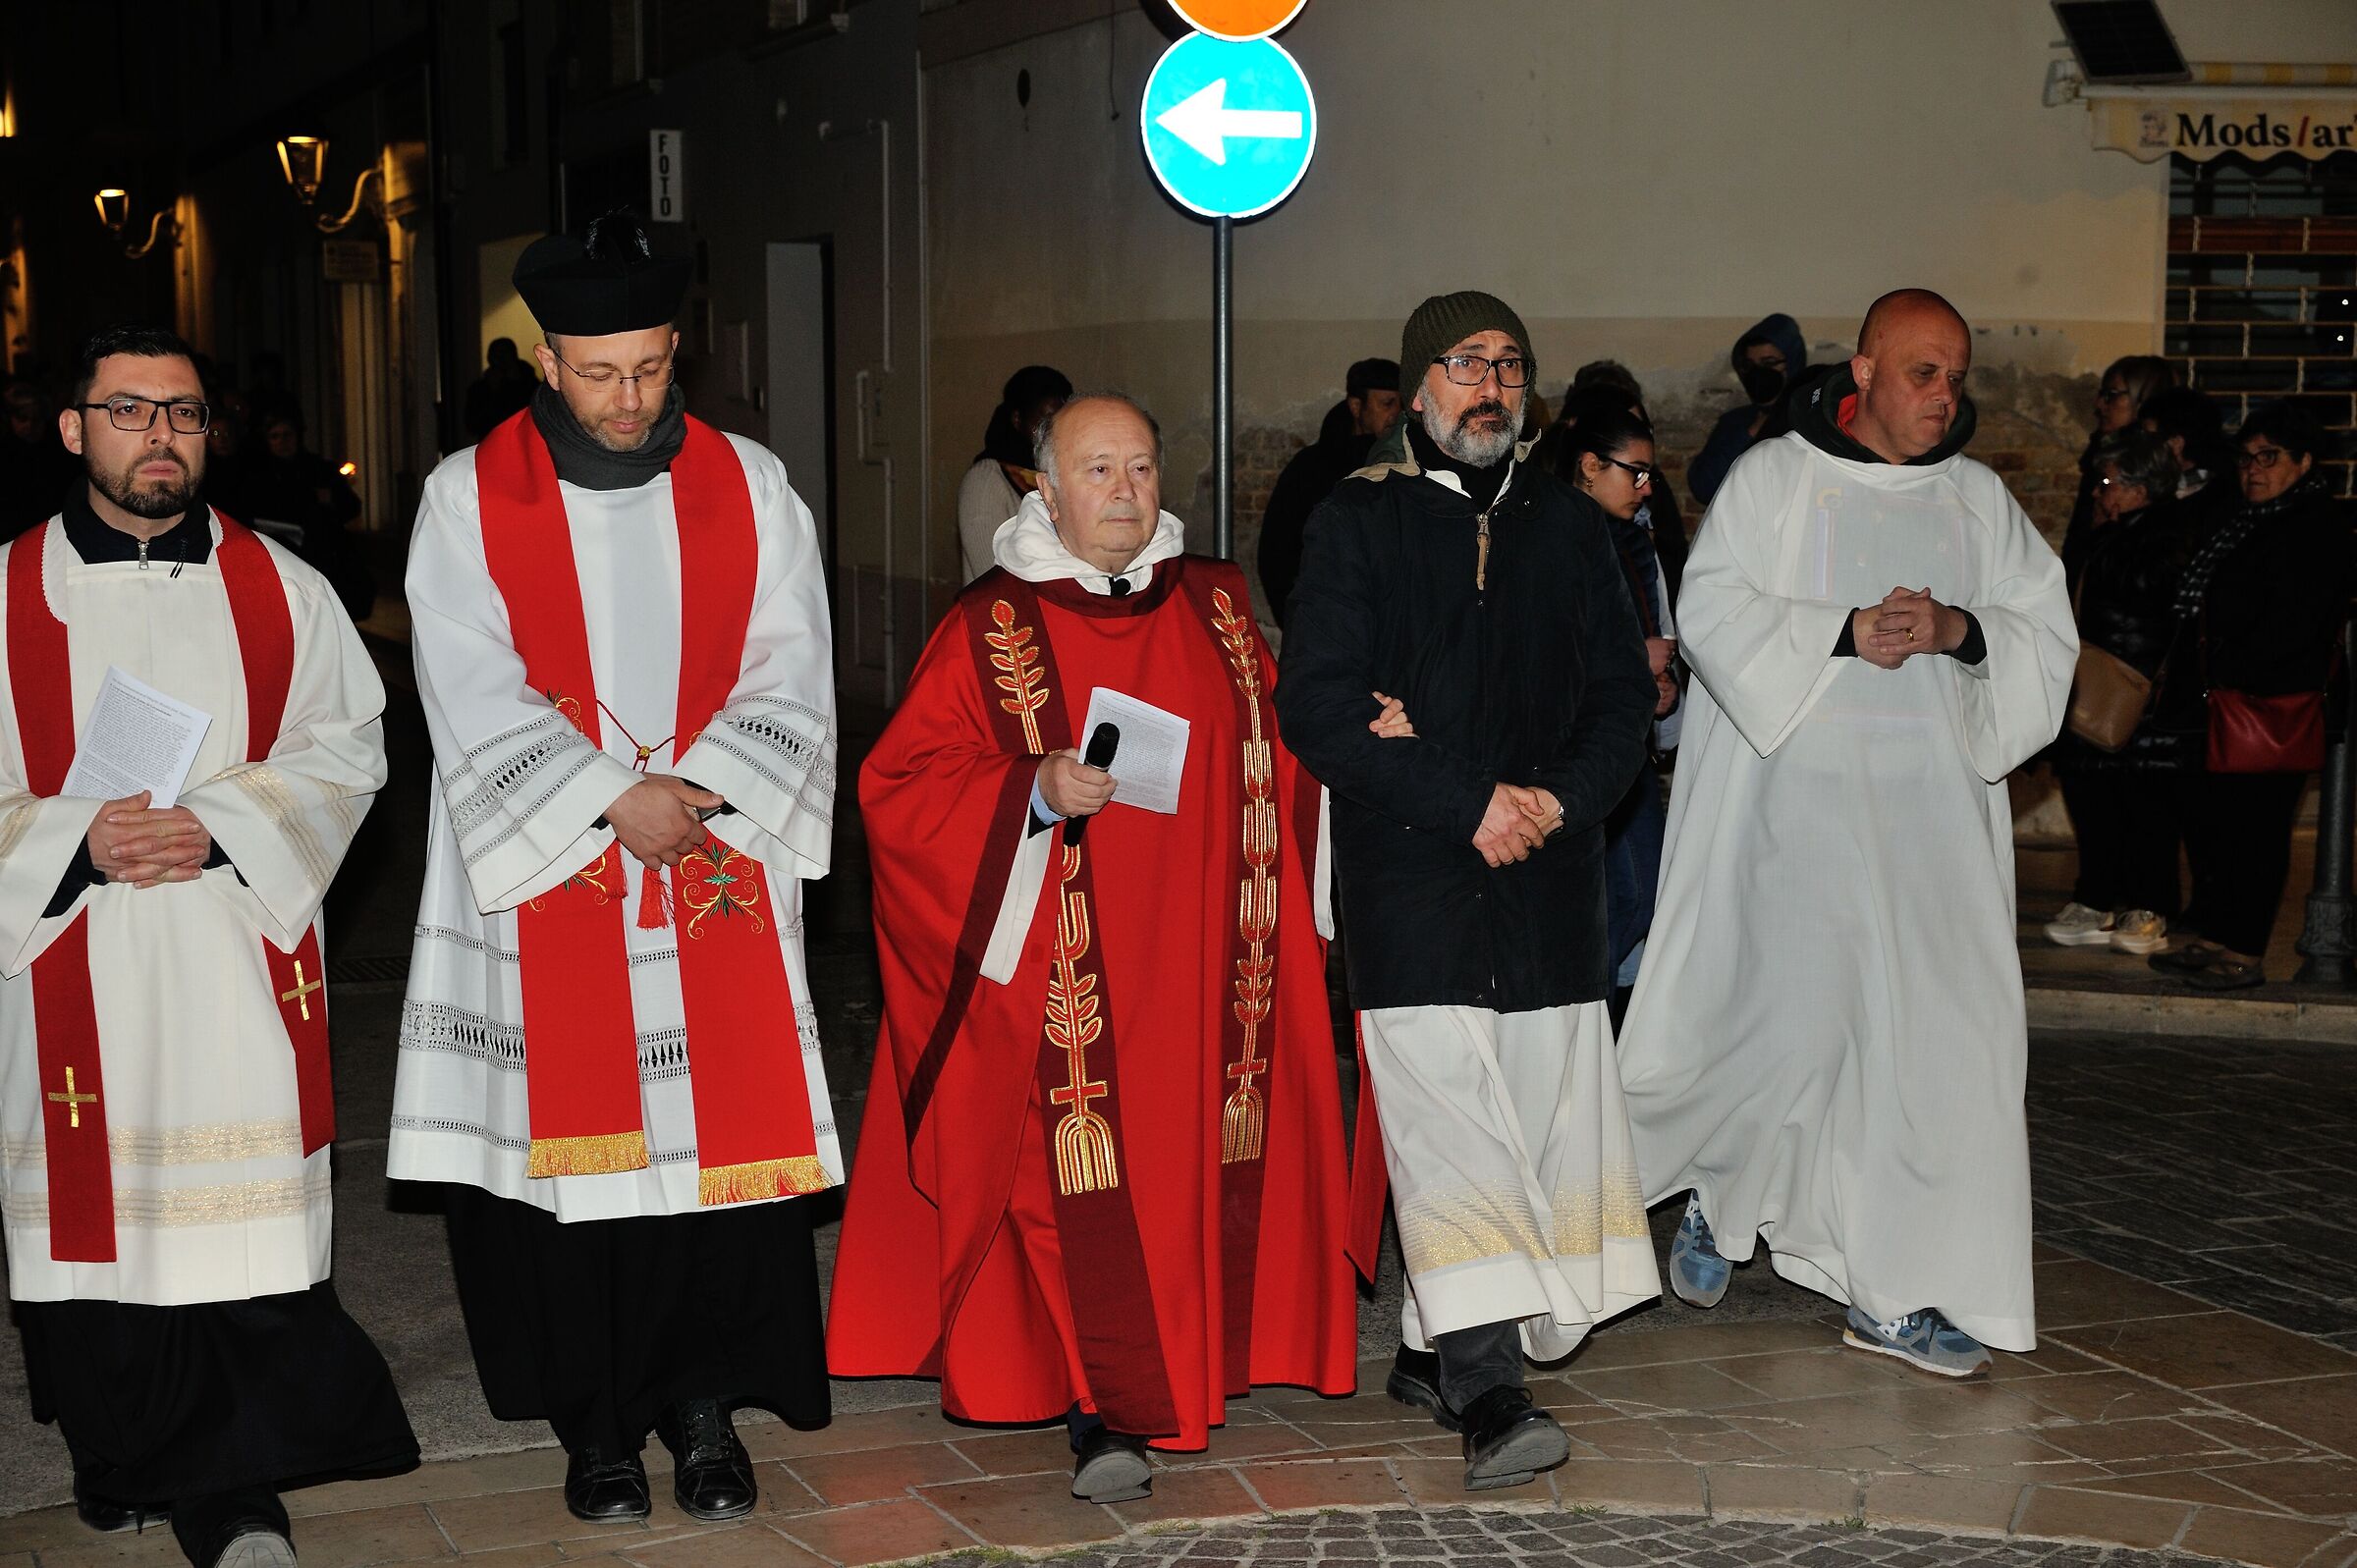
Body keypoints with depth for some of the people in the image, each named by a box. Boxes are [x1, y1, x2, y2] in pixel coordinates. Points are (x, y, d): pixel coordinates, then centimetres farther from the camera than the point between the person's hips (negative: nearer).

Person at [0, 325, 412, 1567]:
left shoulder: (280, 590, 8)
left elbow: (345, 748, 4)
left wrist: (219, 825, -11)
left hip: (242, 958, 0)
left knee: (243, 1218, -4)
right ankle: (126, 1451, 23)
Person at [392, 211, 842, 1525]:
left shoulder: (750, 487, 6)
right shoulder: (470, 498, 1)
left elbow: (790, 674, 2)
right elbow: (479, 693, -6)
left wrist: (697, 796, -12)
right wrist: (613, 799, -14)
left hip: (720, 876, 1)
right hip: (547, 880, -1)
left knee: (728, 1137, 0)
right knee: (575, 1144, 2)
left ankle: (708, 1403, 13)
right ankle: (600, 1419, 14)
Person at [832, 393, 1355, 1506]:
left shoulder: (1215, 606, 11)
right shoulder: (989, 629, -2)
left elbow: (1272, 750, 25)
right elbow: (898, 786, -6)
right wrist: (1035, 790, -19)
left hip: (1203, 963, 4)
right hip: (1066, 976, -4)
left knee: (1195, 1159, 8)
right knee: (1081, 1181, -10)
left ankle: (1193, 1363, 26)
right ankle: (1102, 1411, -5)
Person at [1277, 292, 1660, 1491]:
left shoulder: (1567, 524, 16)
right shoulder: (1358, 520, 4)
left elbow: (1622, 694, 14)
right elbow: (1317, 708, -5)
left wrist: (1561, 798, -6)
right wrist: (1470, 801, -12)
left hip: (1549, 878, 4)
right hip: (1411, 873, -4)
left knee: (1546, 1116, 2)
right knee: (1448, 1118, -13)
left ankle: (1431, 1351, 16)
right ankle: (1487, 1394, -15)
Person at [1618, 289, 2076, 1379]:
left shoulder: (1978, 500, 14)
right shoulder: (1774, 478, 3)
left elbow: (2048, 634, 10)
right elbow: (1710, 607, -6)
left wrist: (1961, 629, -10)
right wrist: (1846, 632, -16)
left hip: (1932, 807, 4)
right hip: (1797, 793, -3)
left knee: (1935, 1023, -3)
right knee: (1789, 1010, -6)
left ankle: (1895, 1290, 5)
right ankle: (1716, 1197, 23)